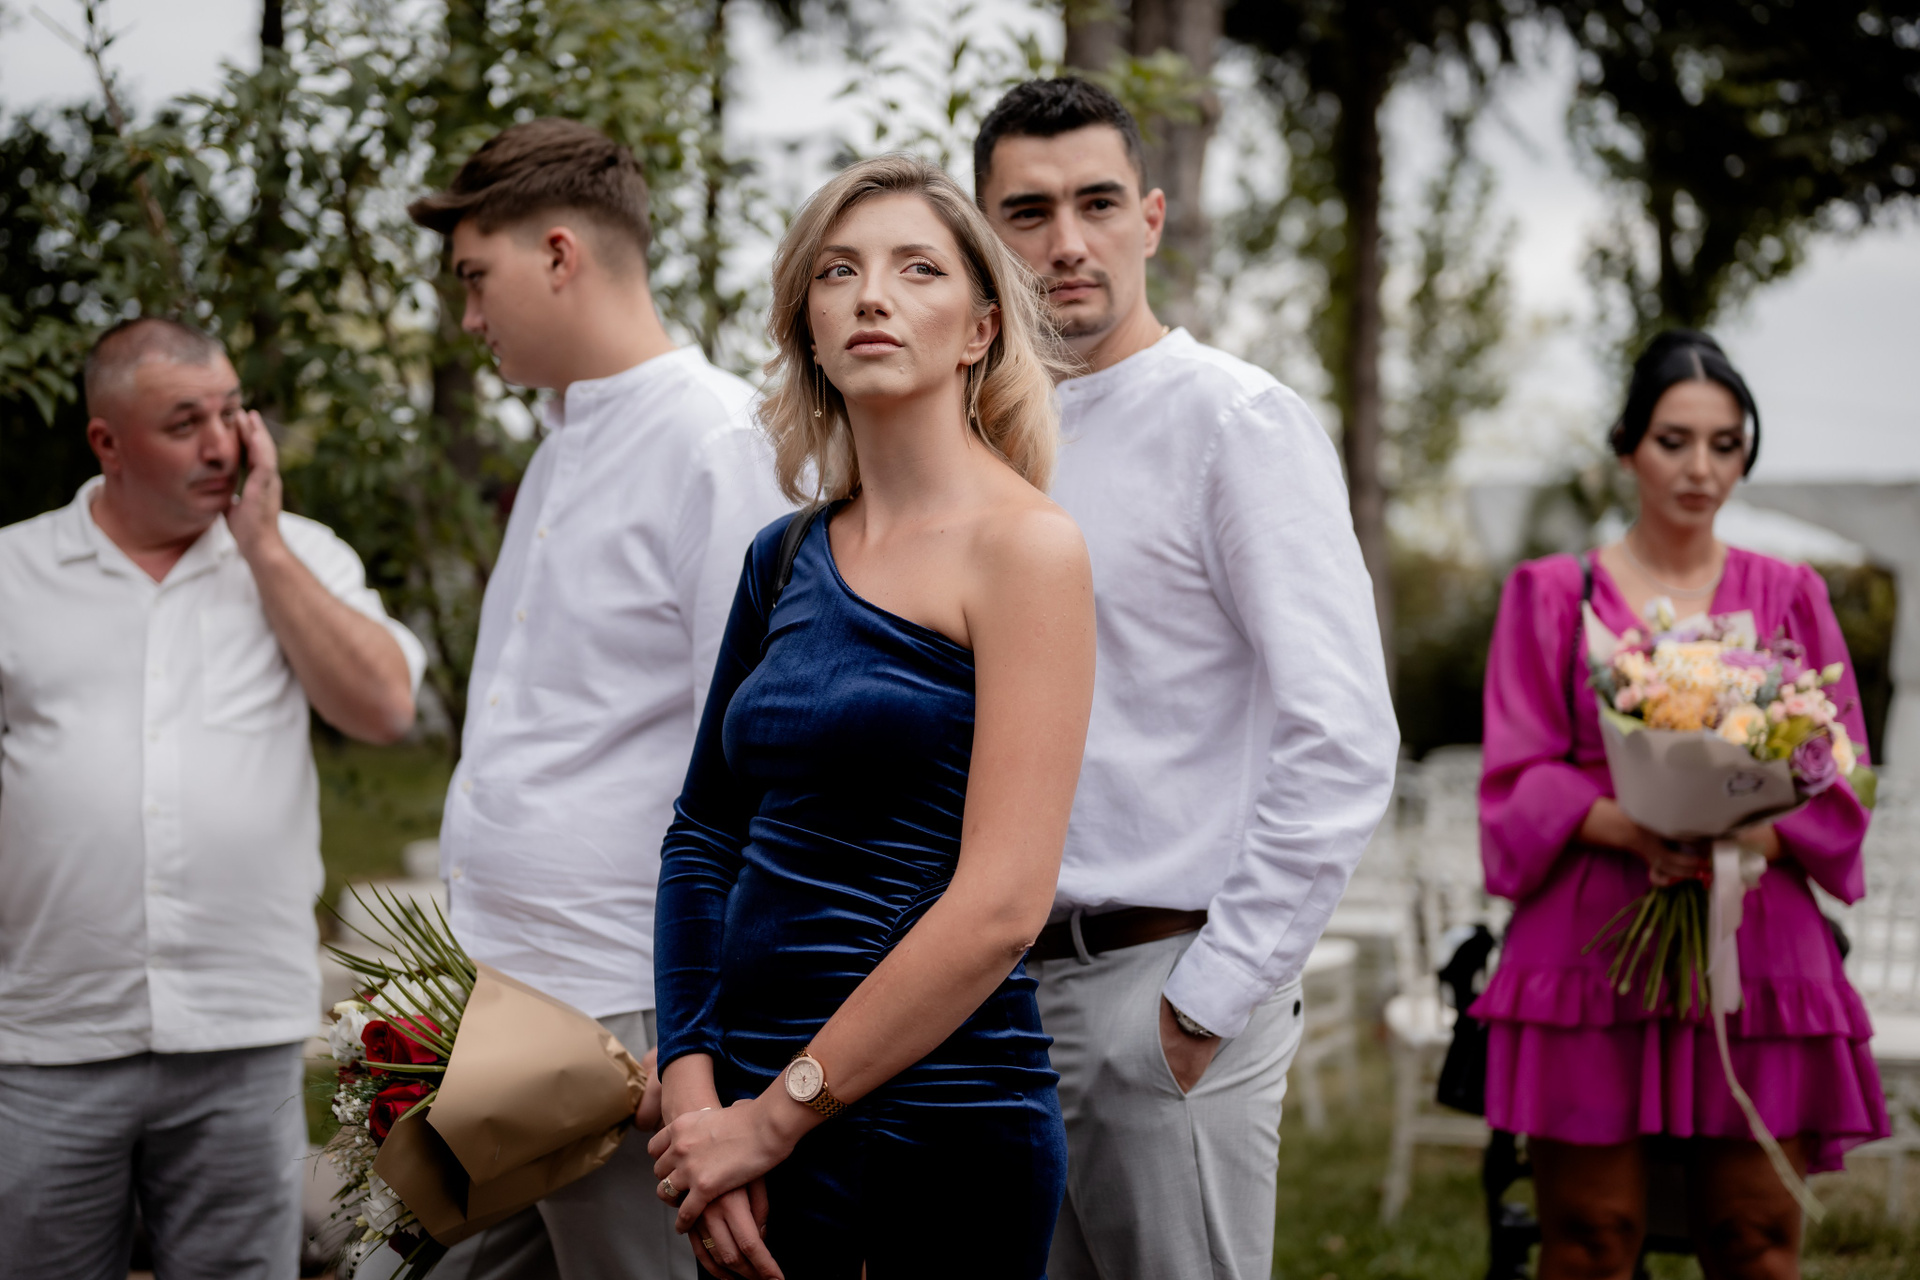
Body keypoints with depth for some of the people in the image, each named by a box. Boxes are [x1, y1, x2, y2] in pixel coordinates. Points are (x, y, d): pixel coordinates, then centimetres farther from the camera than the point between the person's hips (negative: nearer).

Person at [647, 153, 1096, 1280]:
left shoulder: (1024, 546, -10)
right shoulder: (786, 559, 9)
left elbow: (1001, 904, -16)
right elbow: (706, 837, 10)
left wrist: (778, 1114, -13)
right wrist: (695, 1093, -4)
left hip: (940, 1123, -5)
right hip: (755, 1112, 5)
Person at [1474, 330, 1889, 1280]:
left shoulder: (1790, 597, 14)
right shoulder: (1552, 595, 10)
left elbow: (1841, 783, 8)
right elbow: (1519, 781, 2)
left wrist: (1749, 836, -12)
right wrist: (1632, 829, -17)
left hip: (1754, 944, 2)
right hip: (1593, 946, -1)